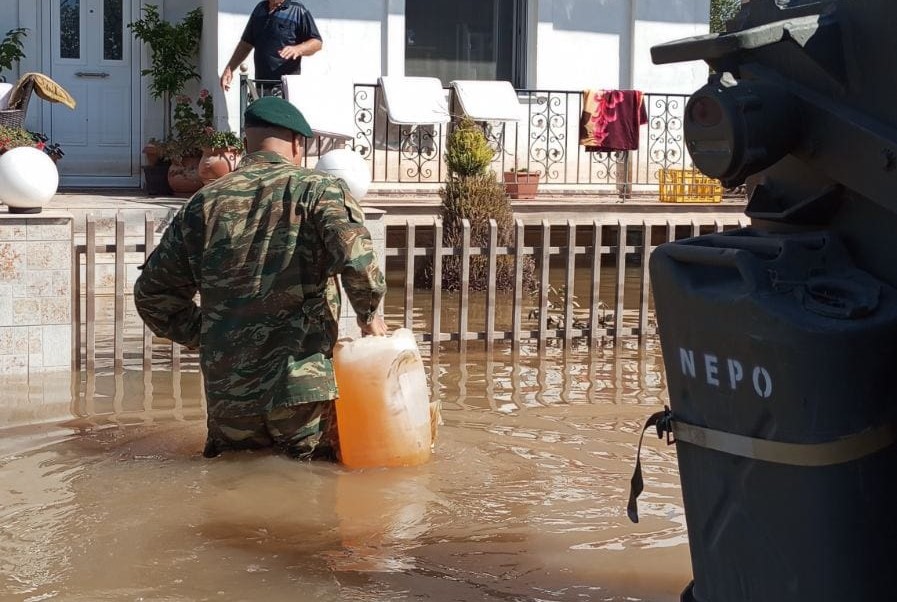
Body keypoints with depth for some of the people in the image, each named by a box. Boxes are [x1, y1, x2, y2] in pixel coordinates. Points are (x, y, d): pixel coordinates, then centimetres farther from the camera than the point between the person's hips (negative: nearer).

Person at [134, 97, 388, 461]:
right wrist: (369, 315, -3)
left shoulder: (204, 203, 9)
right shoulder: (319, 190, -3)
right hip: (301, 387, -4)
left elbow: (152, 292, 14)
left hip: (226, 393, 4)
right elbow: (356, 258, -21)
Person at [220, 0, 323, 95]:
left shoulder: (298, 11, -2)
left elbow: (317, 42, -5)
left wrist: (297, 49, -25)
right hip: (261, 86, 6)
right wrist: (229, 68, 16)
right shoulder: (259, 9, 17)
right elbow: (246, 43, 24)